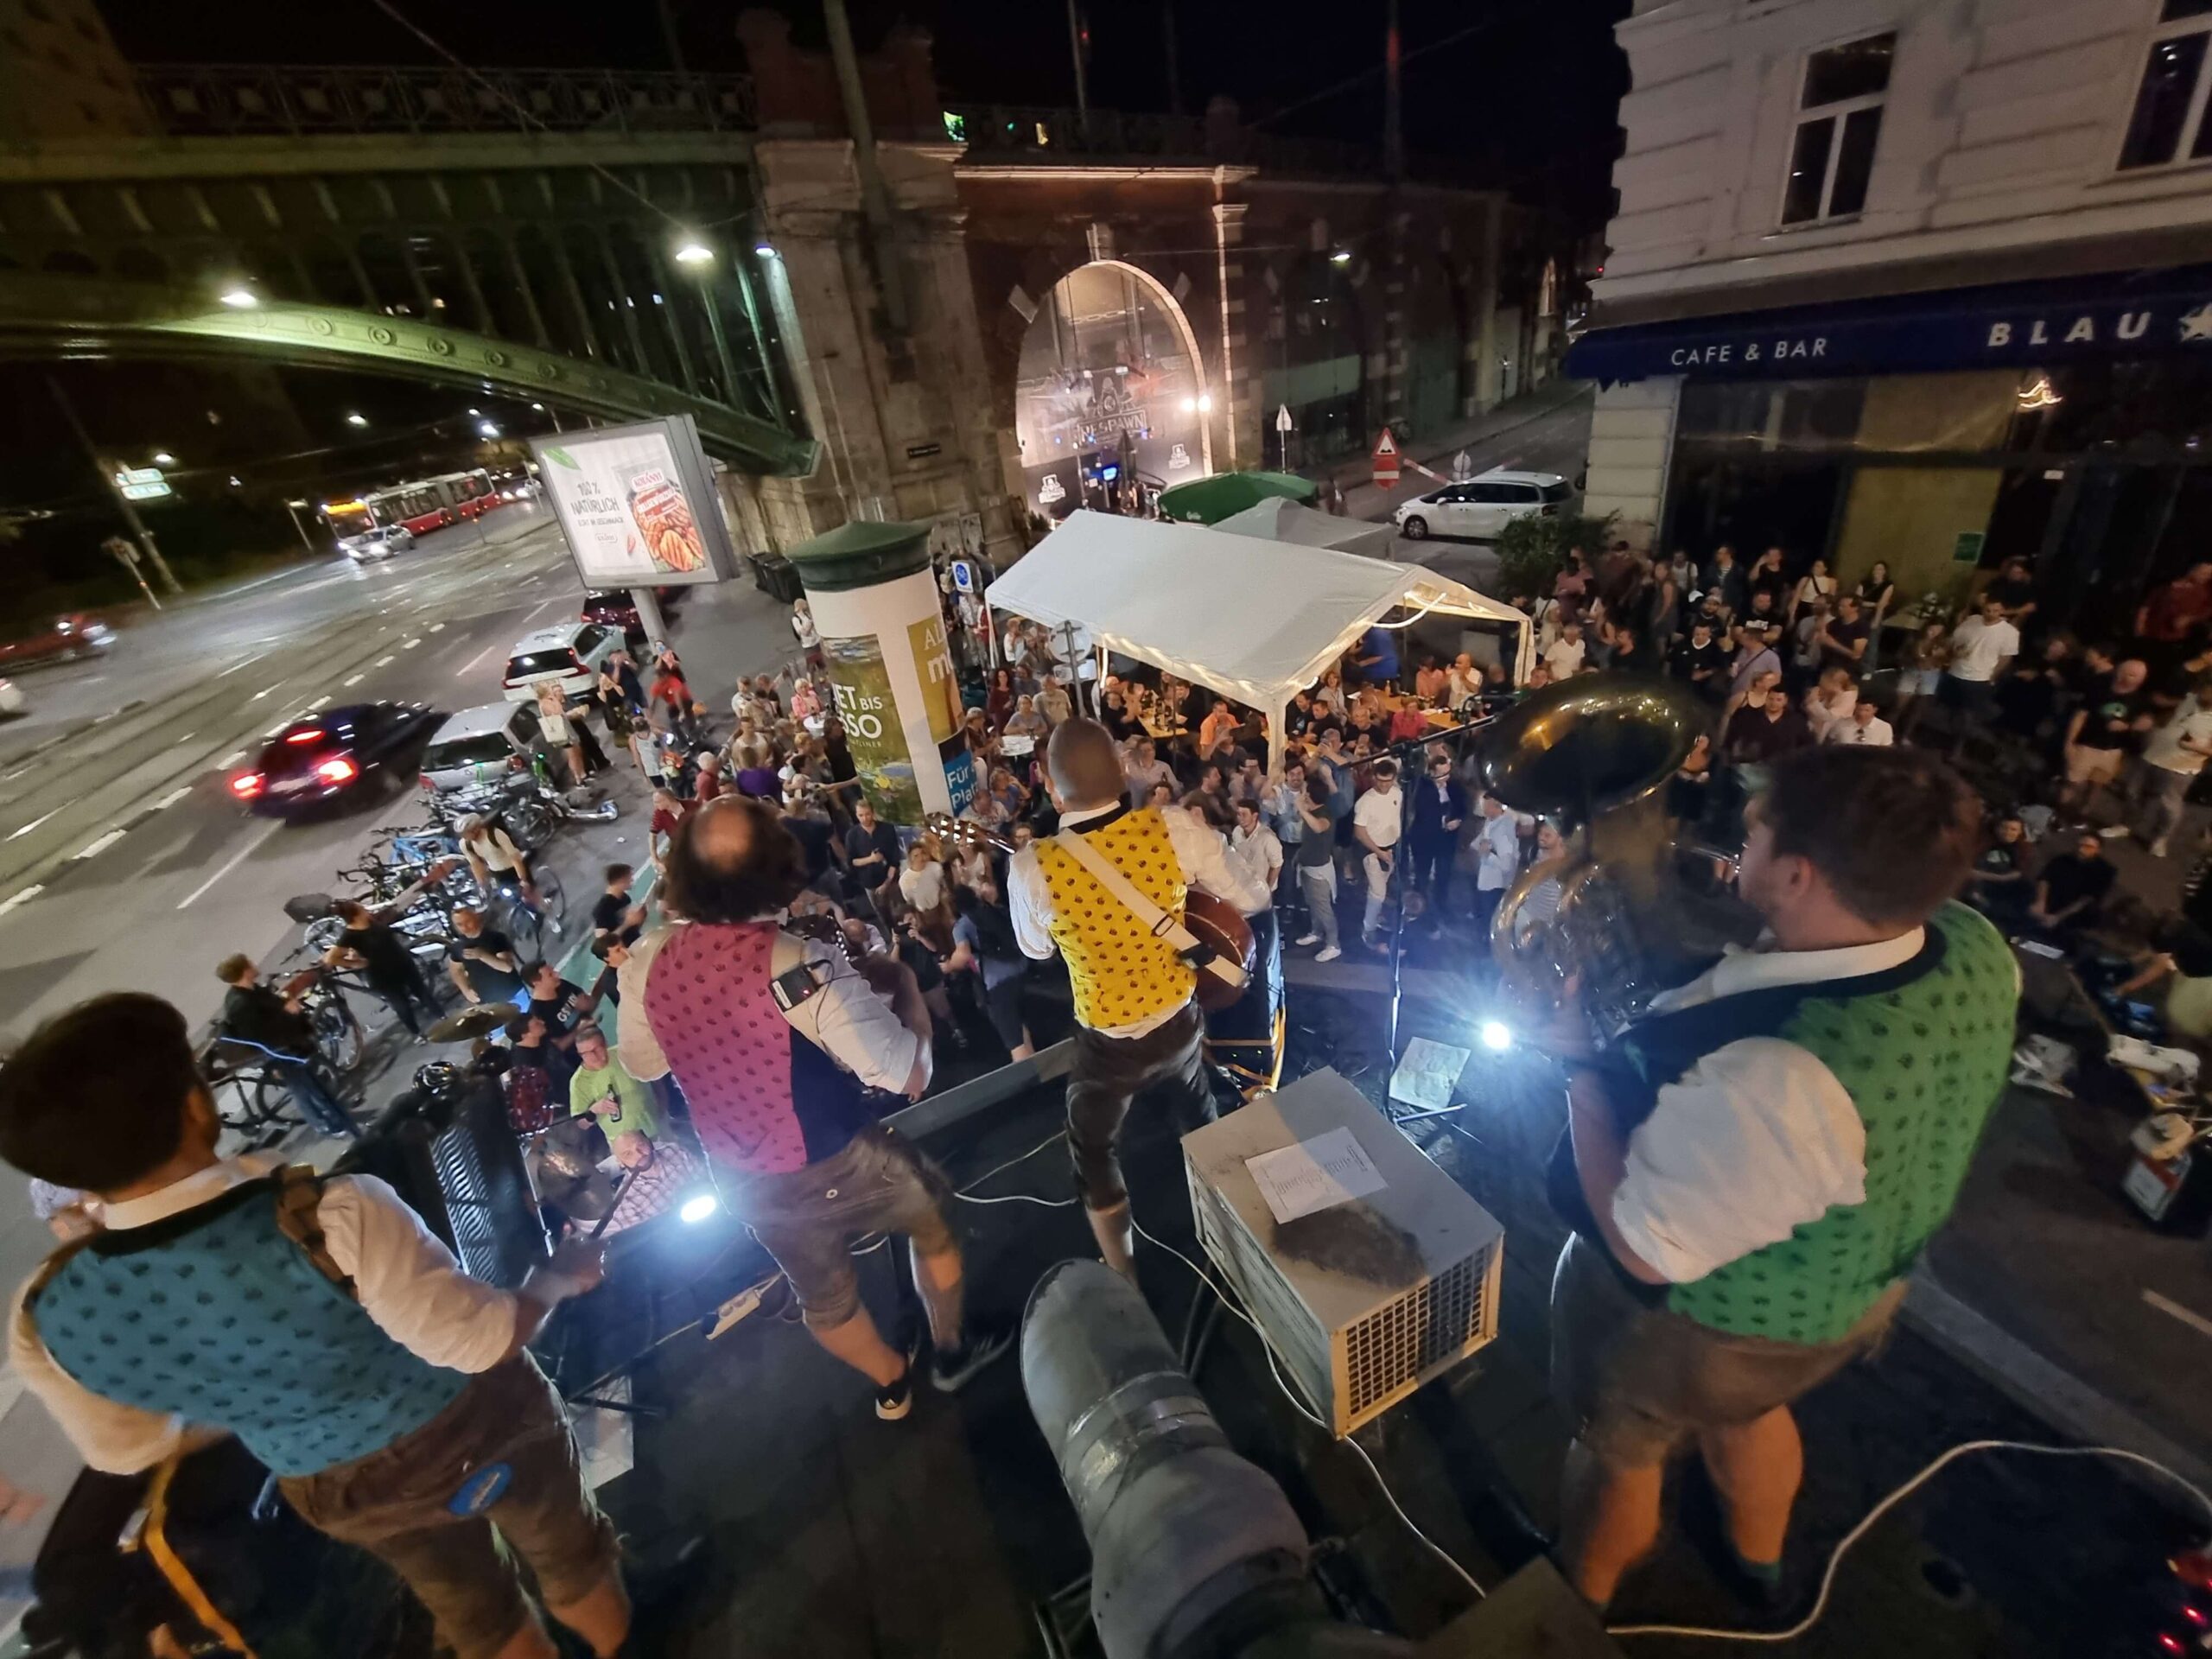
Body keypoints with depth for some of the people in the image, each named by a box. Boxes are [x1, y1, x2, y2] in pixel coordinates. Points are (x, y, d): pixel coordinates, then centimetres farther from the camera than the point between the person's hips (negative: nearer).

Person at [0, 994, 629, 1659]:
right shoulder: (328, 1217, -39)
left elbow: (128, 1448, -2)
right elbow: (481, 1340, -30)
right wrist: (560, 1275, -11)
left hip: (342, 1494, 3)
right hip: (475, 1427, -3)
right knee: (569, 1556, 29)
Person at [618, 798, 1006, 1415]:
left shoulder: (646, 959, -15)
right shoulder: (801, 965, -33)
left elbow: (642, 1066, 5)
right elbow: (910, 1076, -29)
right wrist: (904, 987, -14)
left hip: (743, 1181, 5)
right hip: (839, 1164, -5)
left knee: (823, 1296, 28)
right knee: (933, 1218, 26)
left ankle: (891, 1384, 54)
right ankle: (952, 1351, 45)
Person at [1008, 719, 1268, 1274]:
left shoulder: (1032, 868, -25)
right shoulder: (1173, 829, -22)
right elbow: (1252, 899, -8)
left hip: (1109, 1044, -3)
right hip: (1181, 1020, 4)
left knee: (1093, 1151, 24)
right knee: (1200, 1118, 34)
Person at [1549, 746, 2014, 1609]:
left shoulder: (1766, 1082, -45)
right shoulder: (1977, 946, -20)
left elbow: (1642, 1248, -31)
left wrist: (1581, 1067, -25)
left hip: (1702, 1320, -6)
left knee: (1621, 1447, 24)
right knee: (1746, 1408, 37)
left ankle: (1578, 1608, 54)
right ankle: (1758, 1562, 67)